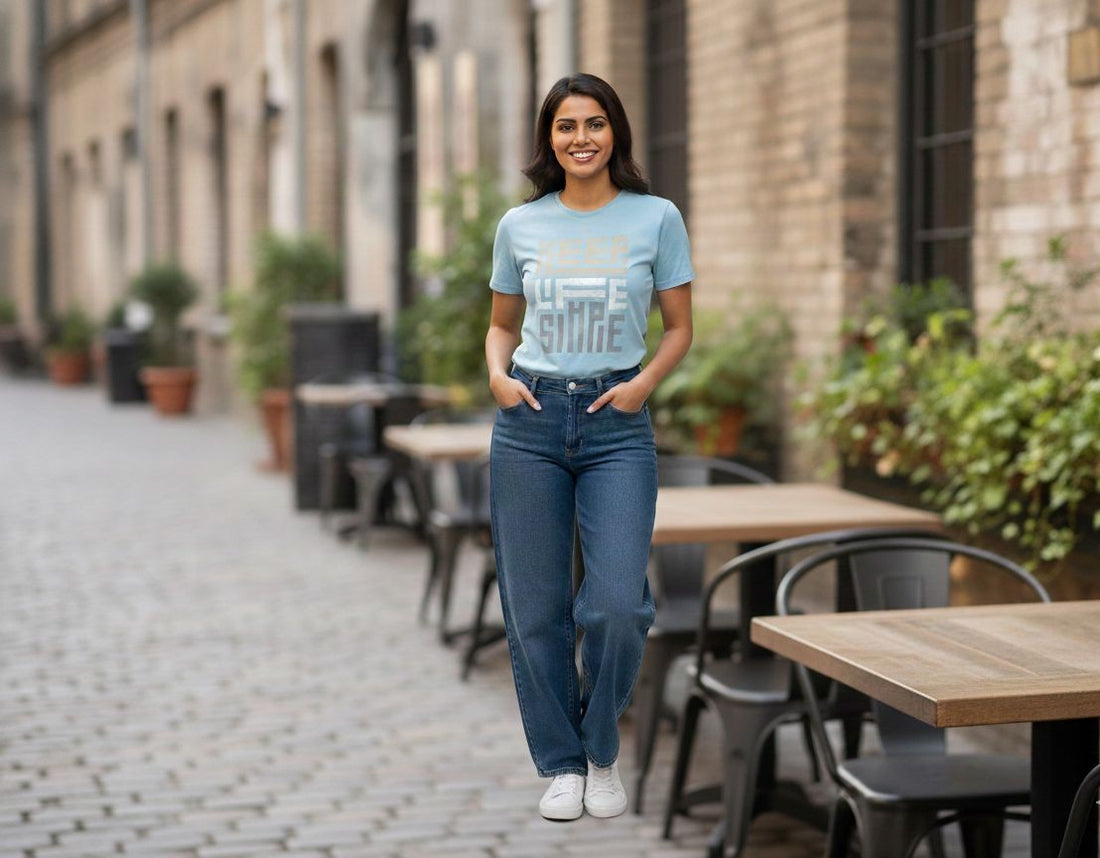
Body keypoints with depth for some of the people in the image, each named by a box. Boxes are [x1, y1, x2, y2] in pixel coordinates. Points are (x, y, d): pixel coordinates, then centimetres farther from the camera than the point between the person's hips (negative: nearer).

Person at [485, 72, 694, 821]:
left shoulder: (656, 219, 1)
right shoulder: (520, 225, 6)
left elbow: (680, 328, 7)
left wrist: (647, 381, -11)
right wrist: (498, 374, -4)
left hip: (617, 424, -2)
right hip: (531, 422, 2)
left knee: (617, 604, -12)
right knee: (536, 608, 3)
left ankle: (603, 754, 14)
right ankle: (562, 764, 20)